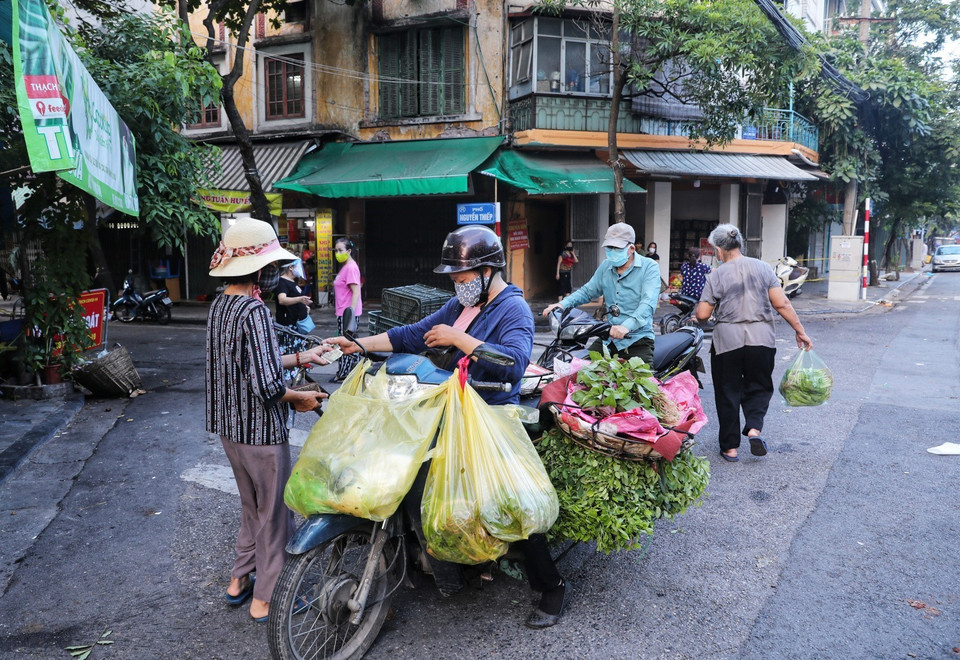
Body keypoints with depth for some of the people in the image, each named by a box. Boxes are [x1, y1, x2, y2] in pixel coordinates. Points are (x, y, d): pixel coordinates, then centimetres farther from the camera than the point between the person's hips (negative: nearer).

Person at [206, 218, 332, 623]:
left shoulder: (220, 306, 5)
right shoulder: (254, 311, -23)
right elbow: (267, 386, -27)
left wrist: (300, 358, 15)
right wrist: (298, 398, -9)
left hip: (229, 426, 9)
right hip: (260, 430, -9)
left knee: (252, 505, 25)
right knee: (275, 512, 8)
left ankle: (239, 581, 38)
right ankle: (266, 598, 20)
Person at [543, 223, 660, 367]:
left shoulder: (650, 267, -5)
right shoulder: (605, 266, 14)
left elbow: (648, 303, -19)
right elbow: (587, 291, 23)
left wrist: (627, 326, -35)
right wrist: (563, 304, 5)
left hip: (638, 339, -5)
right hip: (609, 338, 5)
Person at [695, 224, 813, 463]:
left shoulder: (716, 275, -5)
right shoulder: (762, 267, 2)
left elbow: (702, 315, -5)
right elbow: (781, 303, -2)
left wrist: (700, 306, 17)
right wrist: (800, 331, 5)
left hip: (727, 341, -2)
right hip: (761, 339, 2)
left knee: (728, 392, 10)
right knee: (759, 387, 18)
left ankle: (730, 447, 15)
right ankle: (754, 427, -5)